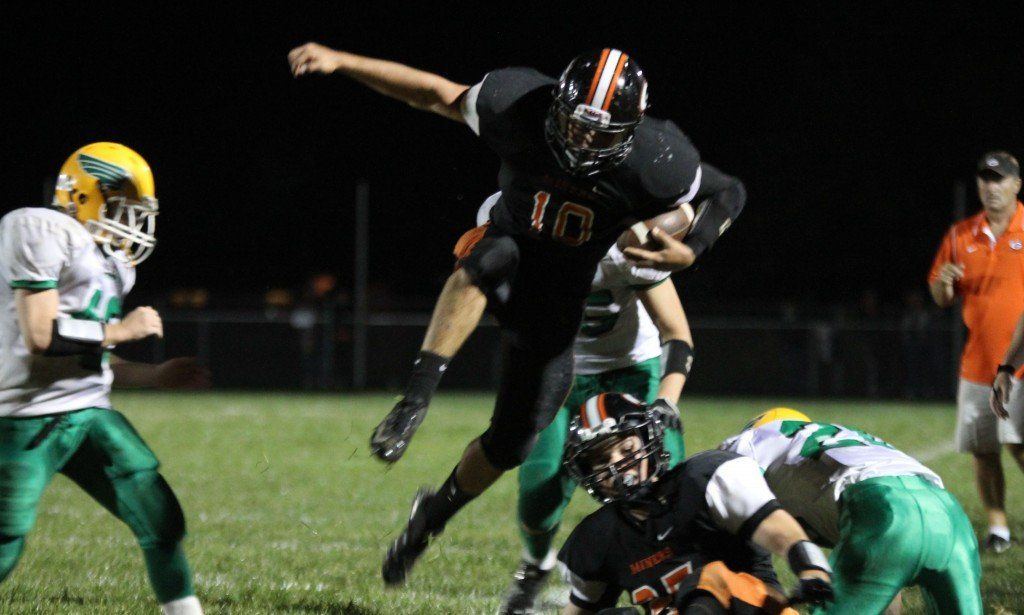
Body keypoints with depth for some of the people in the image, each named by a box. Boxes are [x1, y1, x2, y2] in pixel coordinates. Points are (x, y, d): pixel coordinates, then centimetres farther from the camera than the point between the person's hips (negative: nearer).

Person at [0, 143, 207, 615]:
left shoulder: (105, 262, 16)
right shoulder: (42, 232, -12)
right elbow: (41, 337, -21)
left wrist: (155, 377, 15)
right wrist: (123, 330, -10)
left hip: (89, 415, 9)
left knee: (161, 522, 2)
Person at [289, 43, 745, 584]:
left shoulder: (654, 163, -26)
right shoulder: (520, 108, -25)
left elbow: (728, 194, -8)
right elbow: (436, 93, -14)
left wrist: (691, 250, -26)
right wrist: (339, 62, -19)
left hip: (558, 294, 1)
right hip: (511, 249, -1)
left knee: (515, 439, 2)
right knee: (488, 262, -41)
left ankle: (436, 512, 30)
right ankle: (415, 400, -41)